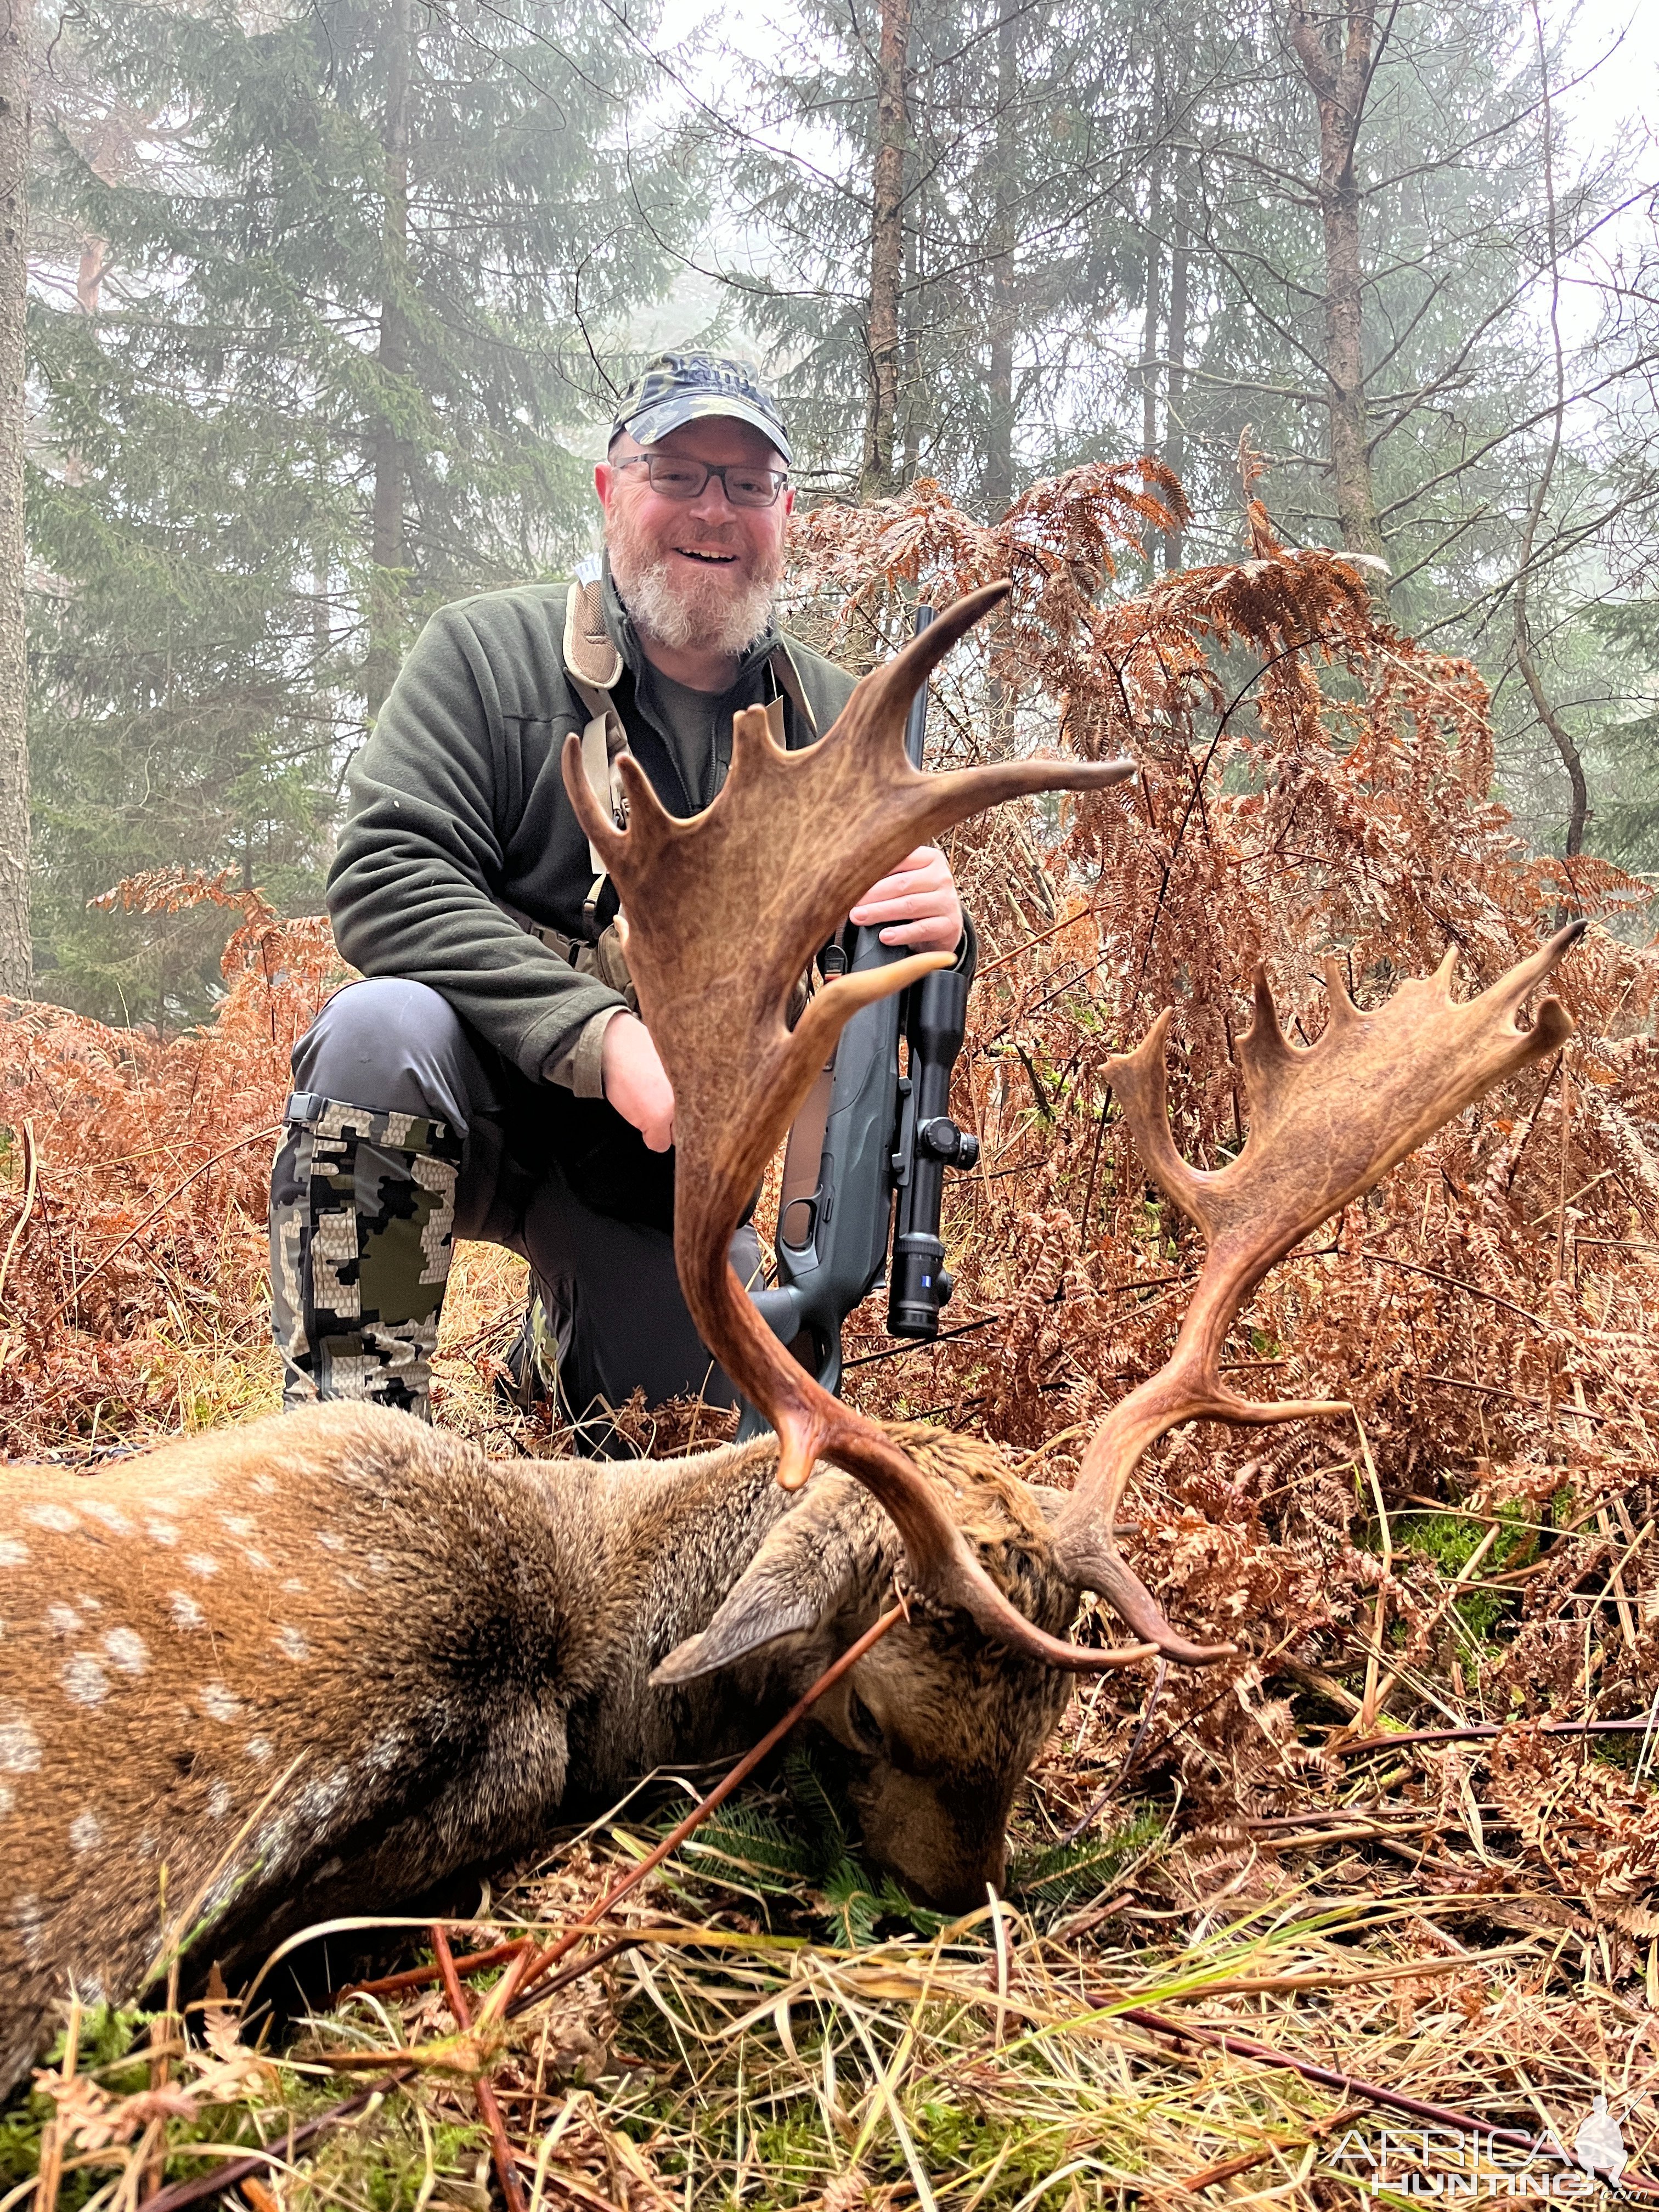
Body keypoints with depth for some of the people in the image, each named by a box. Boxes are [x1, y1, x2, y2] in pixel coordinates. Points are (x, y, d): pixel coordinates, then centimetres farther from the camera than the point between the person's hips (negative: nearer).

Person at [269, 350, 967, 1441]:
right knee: (384, 1026, -36)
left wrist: (938, 932, -22)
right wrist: (601, 1034, -32)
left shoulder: (840, 725, 0)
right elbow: (386, 876, -21)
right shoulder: (491, 649, -9)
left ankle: (561, 1340, 41)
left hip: (671, 1179, 4)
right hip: (483, 1106, -3)